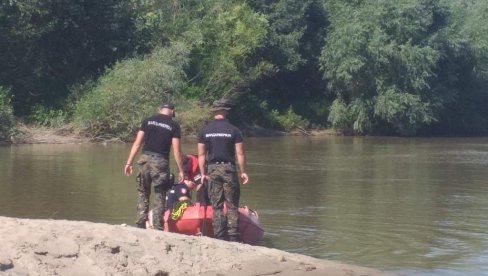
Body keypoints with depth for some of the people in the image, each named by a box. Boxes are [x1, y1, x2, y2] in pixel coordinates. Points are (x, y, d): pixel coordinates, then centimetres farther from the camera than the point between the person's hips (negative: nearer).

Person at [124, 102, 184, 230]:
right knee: (160, 196, 7)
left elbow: (137, 143, 3)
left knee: (143, 194, 12)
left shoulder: (147, 121, 8)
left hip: (145, 159, 2)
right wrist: (180, 170, 2)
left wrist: (129, 162, 5)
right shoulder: (174, 126, 2)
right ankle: (158, 227, 4)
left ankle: (140, 224, 8)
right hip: (161, 162, -2)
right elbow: (176, 150, -2)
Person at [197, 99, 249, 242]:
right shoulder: (234, 130, -3)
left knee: (216, 206, 6)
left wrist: (203, 173, 10)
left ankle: (219, 237, 4)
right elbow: (240, 154, -4)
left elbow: (201, 154, 4)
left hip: (212, 169, 2)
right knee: (232, 205, 3)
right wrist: (243, 172, 5)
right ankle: (233, 237, -1)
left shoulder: (204, 131, 3)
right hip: (229, 168, -2)